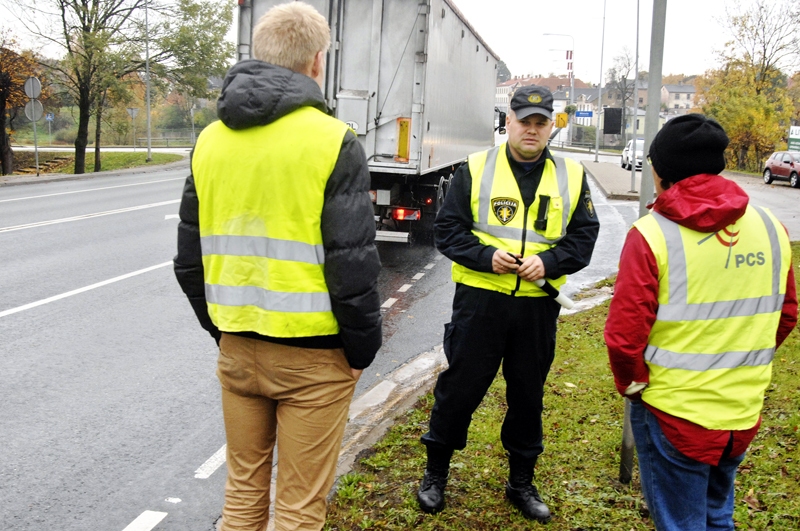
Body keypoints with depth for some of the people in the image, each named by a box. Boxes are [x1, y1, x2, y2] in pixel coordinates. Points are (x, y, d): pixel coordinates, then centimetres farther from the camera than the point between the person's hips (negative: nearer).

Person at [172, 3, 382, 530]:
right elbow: (352, 265, -16)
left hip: (237, 349, 5)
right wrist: (362, 349, -3)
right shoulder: (333, 141, -12)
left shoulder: (211, 140, 6)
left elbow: (190, 259, 10)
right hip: (312, 355, -5)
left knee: (245, 486, 20)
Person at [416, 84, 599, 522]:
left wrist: (548, 262, -13)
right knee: (459, 387, 6)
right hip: (479, 300, -2)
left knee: (528, 395, 14)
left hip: (538, 305, 2)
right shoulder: (476, 169, 0)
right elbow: (448, 228, -1)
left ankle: (521, 482, 31)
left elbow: (583, 237, 5)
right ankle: (435, 473, 25)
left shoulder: (571, 176, 6)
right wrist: (486, 256, -17)